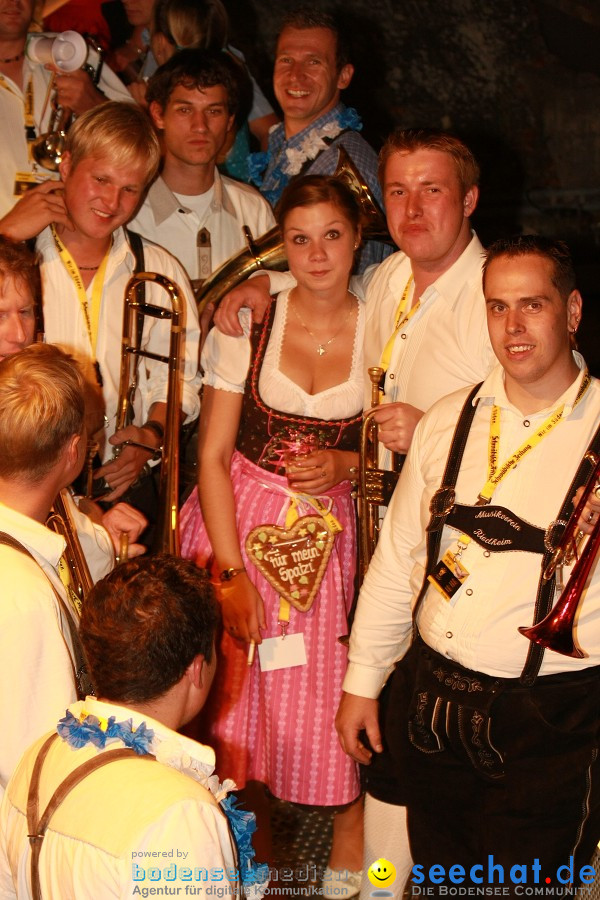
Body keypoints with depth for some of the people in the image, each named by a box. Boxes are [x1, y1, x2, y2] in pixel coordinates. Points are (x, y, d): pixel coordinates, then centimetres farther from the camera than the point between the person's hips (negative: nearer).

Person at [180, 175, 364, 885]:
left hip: (329, 533, 0)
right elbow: (212, 456, -4)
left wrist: (346, 465, -13)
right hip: (238, 524, 0)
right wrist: (232, 574, -10)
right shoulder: (248, 322, -5)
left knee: (326, 698, -2)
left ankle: (349, 834, 24)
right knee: (234, 688, 1)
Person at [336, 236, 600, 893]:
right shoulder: (448, 421, 5)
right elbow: (396, 557, 11)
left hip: (546, 720, -4)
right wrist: (362, 680, 12)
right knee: (438, 879, 17)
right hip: (430, 698, 4)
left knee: (522, 884, 4)